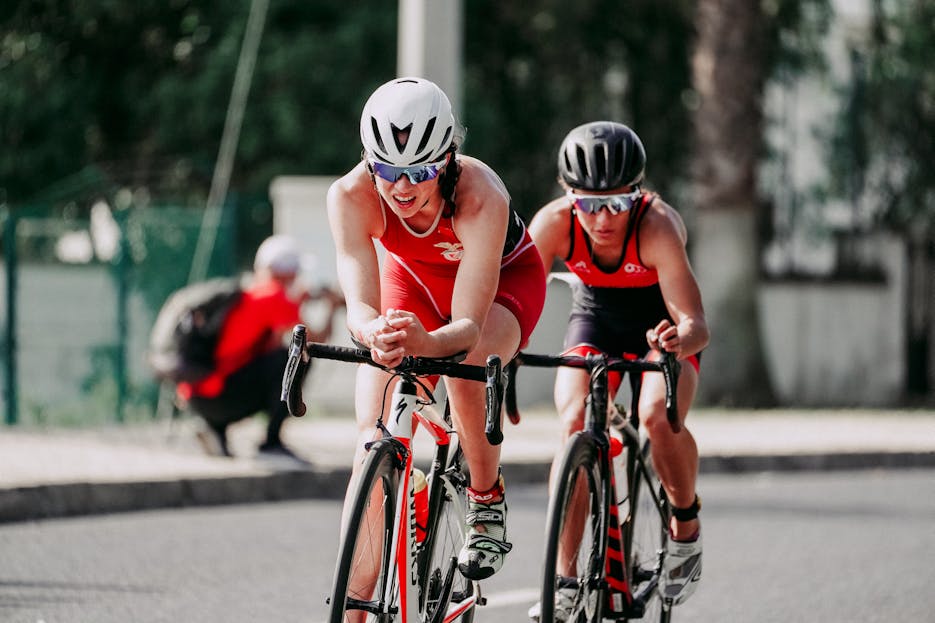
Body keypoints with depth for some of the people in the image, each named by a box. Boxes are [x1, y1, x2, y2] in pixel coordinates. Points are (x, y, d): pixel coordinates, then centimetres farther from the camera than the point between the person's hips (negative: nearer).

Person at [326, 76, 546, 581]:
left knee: (465, 365, -36)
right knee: (374, 435, -16)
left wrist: (426, 342, -67)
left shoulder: (480, 197, -41)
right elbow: (360, 306, -40)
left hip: (504, 279, -3)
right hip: (416, 276, 3)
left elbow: (469, 326, -44)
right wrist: (375, 335, -64)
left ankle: (487, 503, -9)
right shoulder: (351, 196, -34)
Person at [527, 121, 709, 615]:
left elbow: (695, 323, -42)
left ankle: (686, 526, -1)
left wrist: (679, 339, -64)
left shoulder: (656, 225, -36)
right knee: (575, 424, -23)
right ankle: (563, 579, -15)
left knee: (658, 417, -30)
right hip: (595, 318, 2)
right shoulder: (554, 223, -28)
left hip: (662, 323, -2)